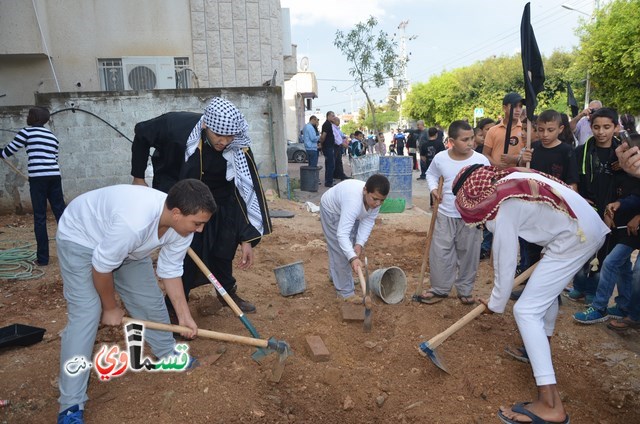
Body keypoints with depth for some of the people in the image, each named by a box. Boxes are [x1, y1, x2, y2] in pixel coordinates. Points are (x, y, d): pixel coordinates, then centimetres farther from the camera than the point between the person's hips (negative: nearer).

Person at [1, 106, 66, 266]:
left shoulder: (27, 132, 2)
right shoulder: (52, 137, 18)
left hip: (38, 178, -4)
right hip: (54, 177, 5)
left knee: (40, 218, 1)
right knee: (61, 213, 7)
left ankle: (42, 258, 4)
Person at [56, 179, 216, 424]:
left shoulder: (182, 224, -21)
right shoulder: (134, 222, -44)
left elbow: (171, 271, -8)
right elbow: (101, 267, -28)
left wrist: (183, 314, -10)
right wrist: (110, 307, -11)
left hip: (128, 245, 7)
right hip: (81, 238, -6)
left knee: (151, 301, 6)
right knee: (85, 313, -16)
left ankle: (169, 355, 29)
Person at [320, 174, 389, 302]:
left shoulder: (375, 198, -28)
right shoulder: (353, 201, -48)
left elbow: (368, 221, -18)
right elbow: (342, 234, -51)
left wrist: (359, 243, -29)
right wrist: (353, 258, -60)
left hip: (348, 212, 7)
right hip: (332, 211, -7)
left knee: (349, 246, 21)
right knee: (340, 250, -12)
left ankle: (335, 276, 45)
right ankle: (345, 292, -2)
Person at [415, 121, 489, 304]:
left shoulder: (480, 160, -10)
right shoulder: (440, 158, -6)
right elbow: (431, 173, 15)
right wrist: (433, 187, -4)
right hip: (445, 215, 1)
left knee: (468, 254, 10)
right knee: (440, 253, 5)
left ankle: (465, 290, 28)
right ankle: (439, 289, 21)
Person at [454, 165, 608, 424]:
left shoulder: (502, 208, -17)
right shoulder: (511, 178, 7)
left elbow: (505, 262, -10)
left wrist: (496, 304, 4)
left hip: (575, 238, -10)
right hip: (591, 227, 10)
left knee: (526, 311, -9)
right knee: (547, 288, 30)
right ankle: (539, 348, 51)